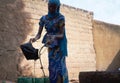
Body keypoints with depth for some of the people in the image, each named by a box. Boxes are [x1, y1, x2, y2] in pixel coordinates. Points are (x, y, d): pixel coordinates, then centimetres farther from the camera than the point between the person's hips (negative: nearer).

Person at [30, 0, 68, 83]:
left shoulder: (61, 17, -11)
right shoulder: (43, 18, 2)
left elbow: (62, 34, -16)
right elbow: (39, 33, -1)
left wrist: (54, 36, -37)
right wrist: (35, 38, -23)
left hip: (59, 45, -5)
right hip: (51, 46, 5)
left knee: (59, 66, -12)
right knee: (52, 66, 4)